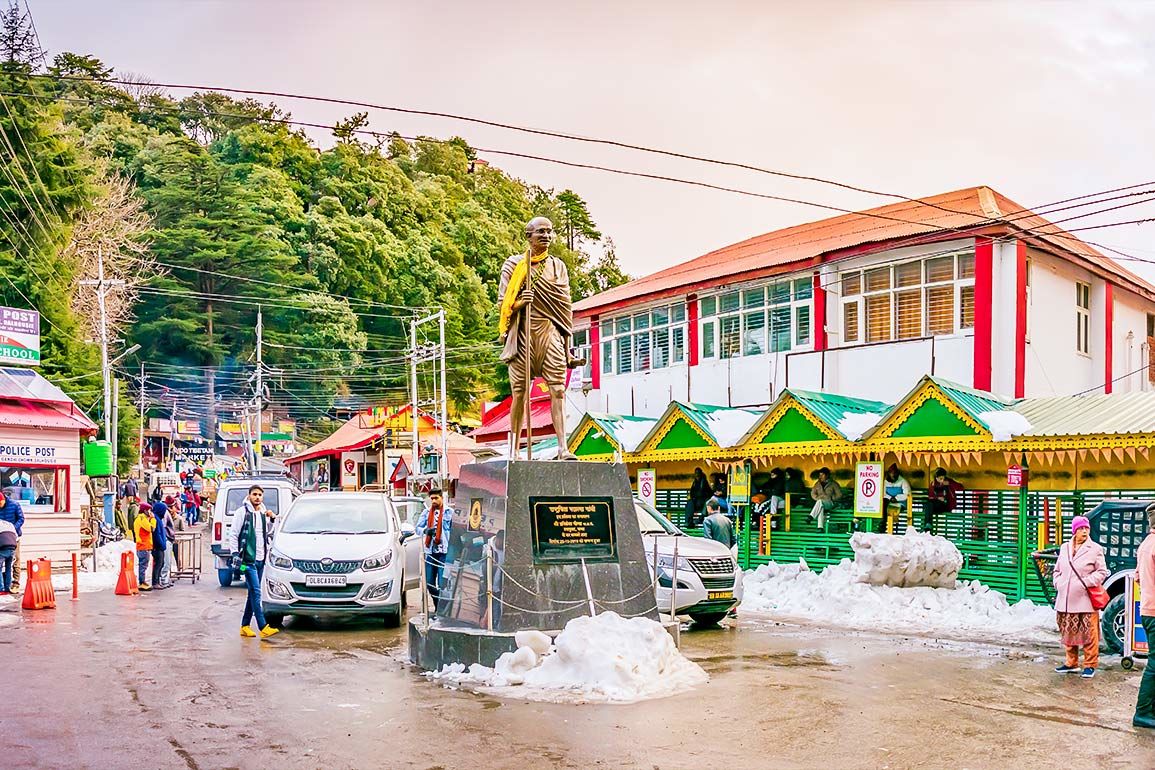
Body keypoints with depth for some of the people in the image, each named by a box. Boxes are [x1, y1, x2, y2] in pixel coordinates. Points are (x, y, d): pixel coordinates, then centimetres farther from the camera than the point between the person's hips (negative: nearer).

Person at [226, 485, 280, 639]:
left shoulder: (263, 513, 14)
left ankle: (245, 626, 18)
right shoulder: (242, 512, -5)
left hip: (261, 559, 7)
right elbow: (233, 534, -5)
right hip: (248, 559, -7)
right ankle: (263, 627, -17)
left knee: (253, 593, 11)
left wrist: (271, 519, 9)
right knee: (256, 592, -12)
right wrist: (235, 553, -12)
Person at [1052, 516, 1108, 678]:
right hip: (1066, 600, 5)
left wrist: (1086, 583, -13)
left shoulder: (1095, 549, -2)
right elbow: (1057, 570, 20)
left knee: (1089, 634, -4)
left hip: (1086, 600, -5)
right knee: (1069, 633, 13)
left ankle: (1090, 665, 7)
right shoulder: (1065, 548, 12)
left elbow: (1102, 572, -4)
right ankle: (1071, 663, 25)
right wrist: (1058, 584, 4)